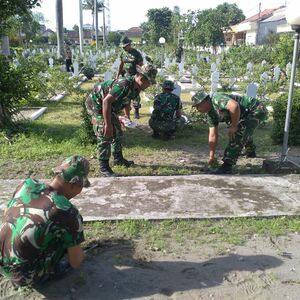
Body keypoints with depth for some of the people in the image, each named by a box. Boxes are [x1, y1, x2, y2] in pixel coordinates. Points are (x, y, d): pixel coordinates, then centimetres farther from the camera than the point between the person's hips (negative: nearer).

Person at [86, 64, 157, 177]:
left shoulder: (136, 87, -3)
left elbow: (127, 100, 18)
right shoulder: (124, 85, -33)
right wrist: (107, 124, -35)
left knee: (117, 132, 16)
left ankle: (118, 158, 31)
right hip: (96, 104, -10)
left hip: (108, 107, 10)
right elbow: (106, 101, -37)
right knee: (105, 136, -13)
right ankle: (104, 168, -6)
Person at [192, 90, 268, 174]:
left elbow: (234, 106, -40)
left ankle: (227, 165, -18)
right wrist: (211, 157, 11)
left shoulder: (216, 99, -22)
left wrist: (234, 126, -28)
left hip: (256, 110, -10)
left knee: (237, 134, -20)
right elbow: (212, 136, 9)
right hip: (248, 114, 10)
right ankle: (250, 152, 58)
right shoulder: (211, 114, 6)